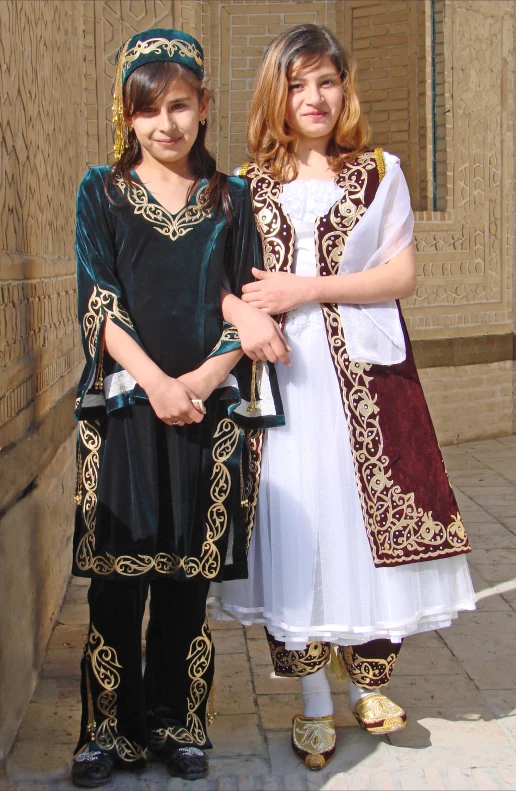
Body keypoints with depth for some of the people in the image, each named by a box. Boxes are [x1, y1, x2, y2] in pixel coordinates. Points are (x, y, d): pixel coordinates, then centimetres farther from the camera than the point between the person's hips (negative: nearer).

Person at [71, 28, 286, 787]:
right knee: (117, 570, 0)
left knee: (189, 573, 4)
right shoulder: (103, 191, 8)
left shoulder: (230, 198, 12)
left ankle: (175, 722, 18)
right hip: (124, 404, -1)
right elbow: (98, 300, -1)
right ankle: (112, 727, 12)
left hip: (207, 407, 1)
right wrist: (155, 381, -13)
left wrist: (202, 378, -9)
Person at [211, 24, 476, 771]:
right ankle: (315, 705, 13)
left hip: (365, 372, 0)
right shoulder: (250, 185, 11)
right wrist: (245, 316, -14)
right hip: (284, 374, 1)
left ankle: (369, 682, 21)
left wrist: (307, 289, -11)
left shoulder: (380, 172, 8)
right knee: (297, 522, 0)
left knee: (373, 518, 1)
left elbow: (401, 274, -1)